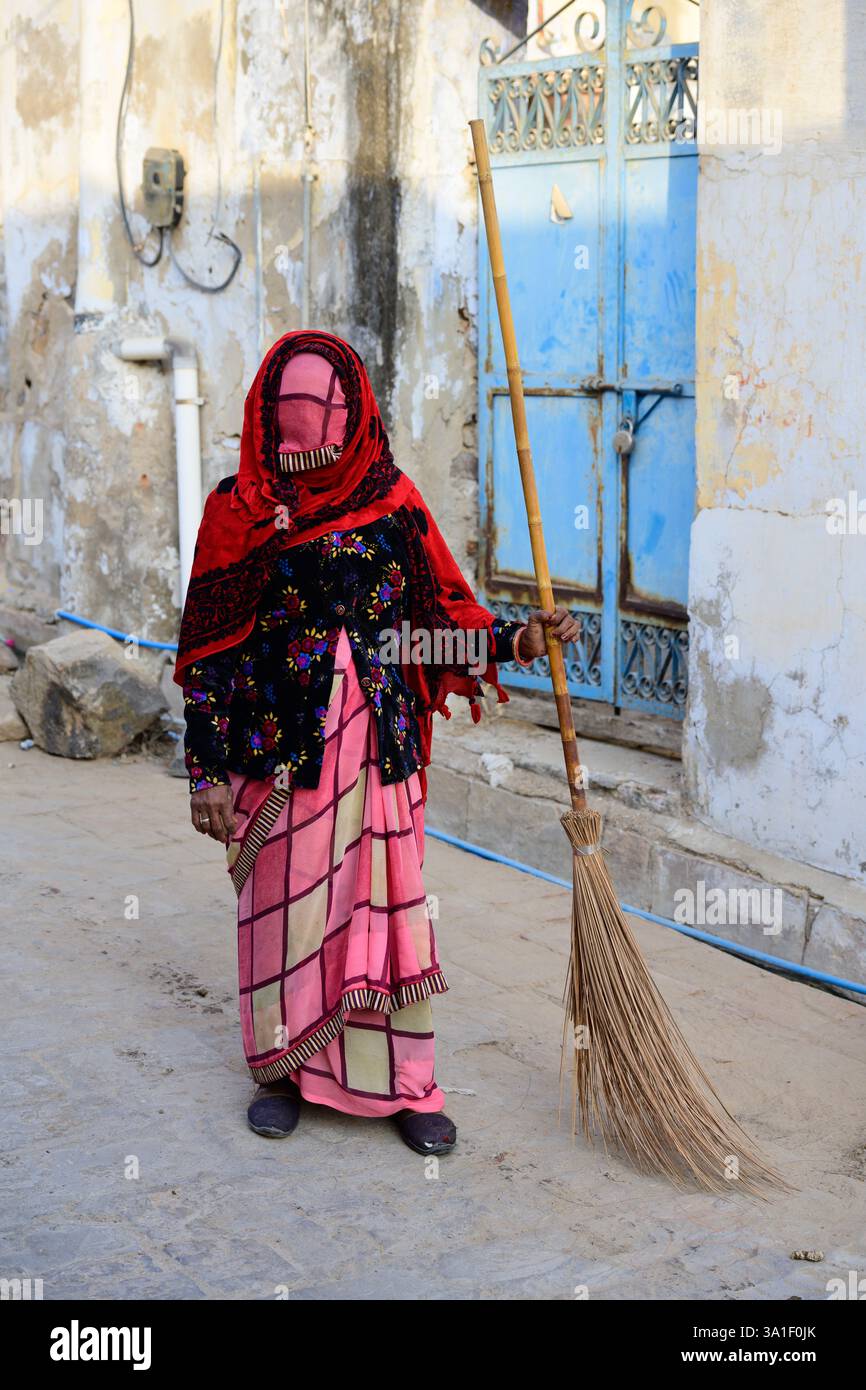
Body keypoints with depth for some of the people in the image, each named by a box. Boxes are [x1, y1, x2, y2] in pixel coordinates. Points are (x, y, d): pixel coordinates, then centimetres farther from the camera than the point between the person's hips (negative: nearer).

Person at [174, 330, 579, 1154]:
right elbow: (209, 652, -2)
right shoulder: (241, 511, -2)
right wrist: (205, 771, -6)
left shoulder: (390, 500, 4)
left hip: (380, 738, 2)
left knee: (389, 898, 5)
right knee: (287, 899, 7)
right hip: (279, 740, -1)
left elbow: (441, 614, 8)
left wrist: (518, 637, -10)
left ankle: (402, 1083, 17)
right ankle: (284, 1069, 27)